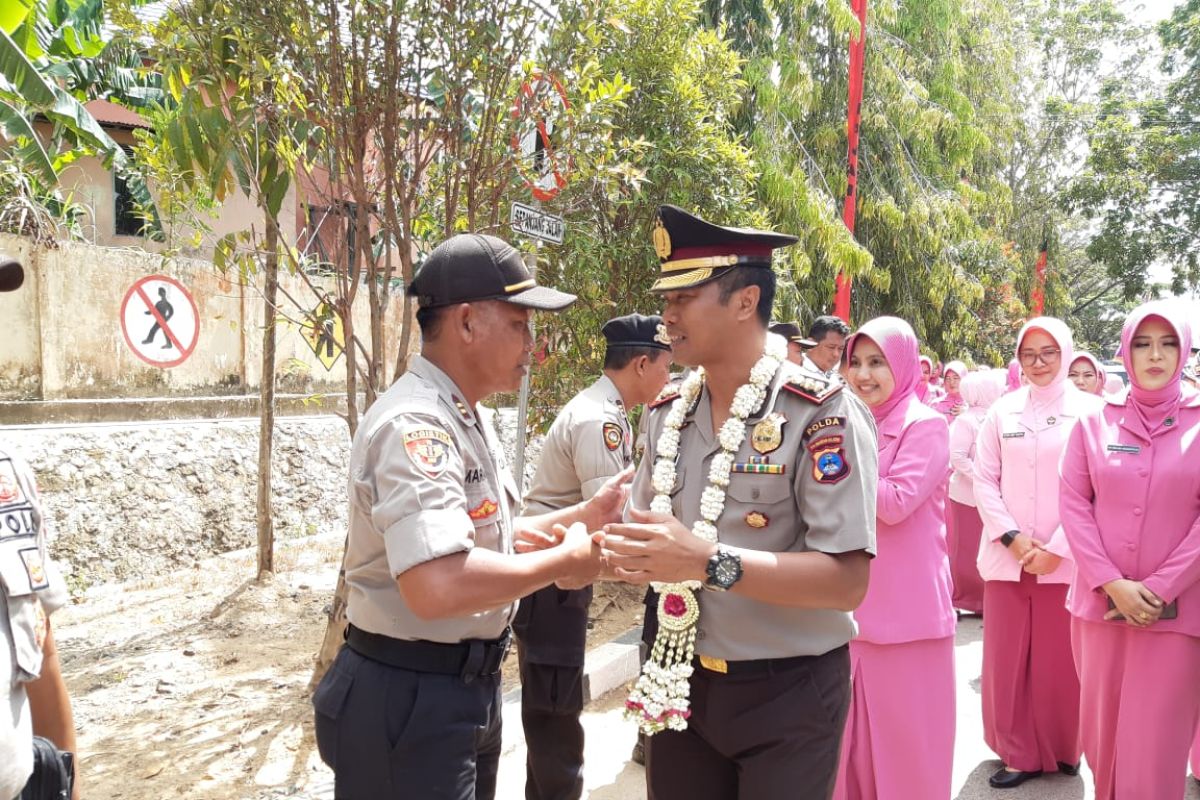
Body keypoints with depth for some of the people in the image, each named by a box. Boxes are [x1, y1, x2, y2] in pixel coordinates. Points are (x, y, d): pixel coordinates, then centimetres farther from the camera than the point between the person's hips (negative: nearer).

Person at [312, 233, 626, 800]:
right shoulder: (413, 425, -25)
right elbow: (439, 584, -39)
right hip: (409, 700, -10)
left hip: (471, 686, 10)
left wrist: (587, 514, 7)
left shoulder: (467, 418, 9)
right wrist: (562, 560, -25)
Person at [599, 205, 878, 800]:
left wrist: (710, 562, -31)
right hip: (683, 687, 6)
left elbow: (846, 581, -21)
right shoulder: (668, 415, 4)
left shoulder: (820, 412, -16)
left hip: (788, 696, -5)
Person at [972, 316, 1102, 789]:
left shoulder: (1089, 410, -1)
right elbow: (984, 480, 4)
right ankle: (1019, 753, 19)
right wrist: (1011, 537, -8)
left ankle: (1062, 750, 24)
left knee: (1060, 660, 6)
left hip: (1065, 560, -2)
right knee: (1007, 658, 6)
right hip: (1006, 558, 2)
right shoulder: (1002, 411, 6)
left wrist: (1055, 548, -11)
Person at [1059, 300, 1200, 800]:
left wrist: (1158, 589, -12)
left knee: (1156, 743, 2)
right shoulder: (1094, 422, 4)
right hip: (1101, 602, 2)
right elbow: (1073, 504, 0)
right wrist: (1112, 583, -10)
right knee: (1102, 727, 13)